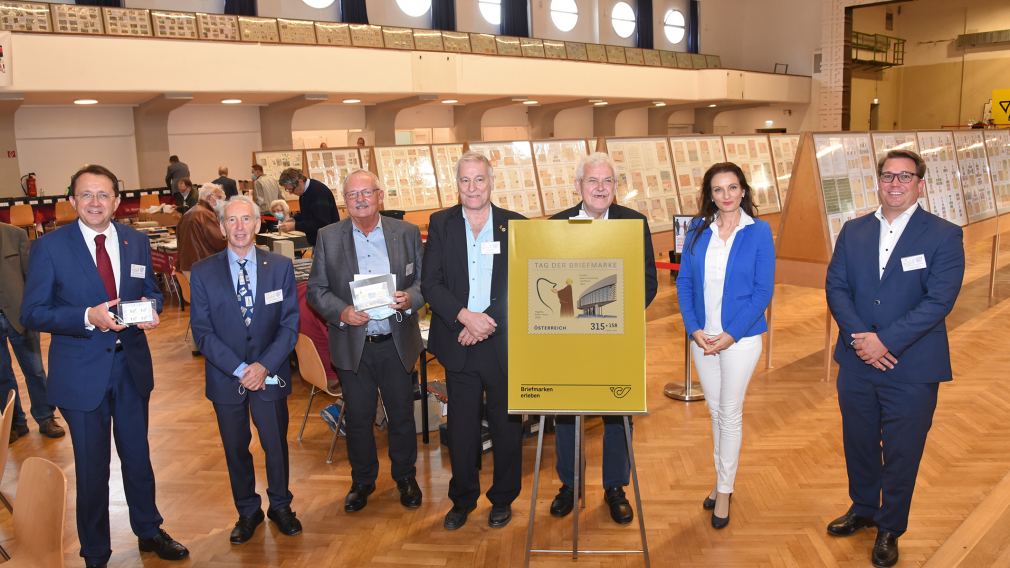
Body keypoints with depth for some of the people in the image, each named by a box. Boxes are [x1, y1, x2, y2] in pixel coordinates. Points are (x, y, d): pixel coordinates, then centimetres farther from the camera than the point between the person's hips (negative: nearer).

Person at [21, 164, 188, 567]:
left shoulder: (137, 242, 1)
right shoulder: (49, 247, -10)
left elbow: (151, 292, 10)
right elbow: (32, 313, -11)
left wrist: (150, 308, -14)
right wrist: (88, 317, -26)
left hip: (132, 367, 3)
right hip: (81, 373, -3)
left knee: (138, 455, 19)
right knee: (92, 467, 11)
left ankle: (149, 532, 40)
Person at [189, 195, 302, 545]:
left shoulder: (281, 267, -3)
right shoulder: (203, 272, -5)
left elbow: (290, 325, -5)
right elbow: (202, 333, -7)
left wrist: (264, 366, -16)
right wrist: (240, 369, -15)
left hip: (271, 375, 0)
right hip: (226, 377, 0)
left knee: (276, 445, 11)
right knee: (235, 449, 14)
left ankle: (280, 506, 34)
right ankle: (248, 511, 34)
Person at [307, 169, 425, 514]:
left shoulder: (407, 233, -1)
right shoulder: (328, 237, -1)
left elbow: (425, 280, 2)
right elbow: (316, 290, 0)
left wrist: (410, 298, -20)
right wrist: (341, 312, -18)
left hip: (397, 342, 0)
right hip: (352, 345, 0)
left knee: (402, 415, 13)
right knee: (358, 418, 12)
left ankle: (405, 477, 35)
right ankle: (362, 481, 34)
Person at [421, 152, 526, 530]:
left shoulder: (515, 225, 1)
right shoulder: (441, 224, 3)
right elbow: (430, 284, -3)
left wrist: (489, 321, -15)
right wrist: (465, 316, -17)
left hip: (503, 343, 0)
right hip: (458, 343, 1)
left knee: (507, 425, 11)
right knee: (461, 427, 11)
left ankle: (503, 499, 30)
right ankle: (462, 500, 30)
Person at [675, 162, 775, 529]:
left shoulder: (759, 231, -7)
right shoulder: (697, 229, 2)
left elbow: (763, 290, -9)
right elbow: (684, 282, 3)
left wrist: (731, 334, -15)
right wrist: (694, 329, -8)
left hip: (740, 337, -3)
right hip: (702, 336, 4)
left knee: (730, 412, 4)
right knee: (715, 409, 15)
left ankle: (724, 491, 18)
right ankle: (723, 480, 31)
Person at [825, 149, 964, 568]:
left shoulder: (944, 236, -7)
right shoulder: (853, 231, 5)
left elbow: (939, 300, -16)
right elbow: (836, 286, -1)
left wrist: (885, 341, -21)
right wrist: (859, 337, -16)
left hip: (912, 369, -3)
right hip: (856, 363, 4)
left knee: (901, 454, 9)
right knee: (858, 444, 18)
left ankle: (890, 529, 30)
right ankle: (863, 509, 41)